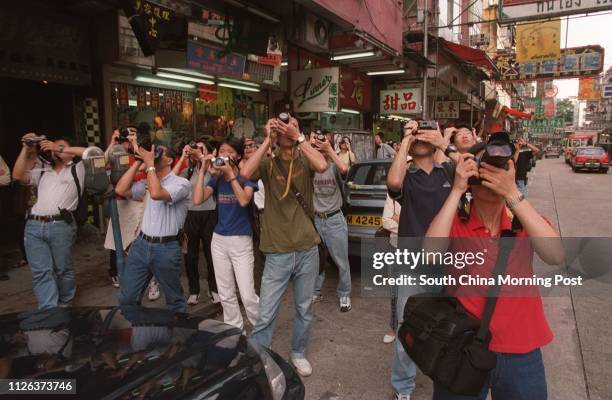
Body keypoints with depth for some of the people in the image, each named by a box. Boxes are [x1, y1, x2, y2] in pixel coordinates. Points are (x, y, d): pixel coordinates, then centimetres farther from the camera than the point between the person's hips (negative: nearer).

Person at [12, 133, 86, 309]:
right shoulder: (42, 172, 25)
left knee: (63, 269, 6)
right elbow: (18, 176, 12)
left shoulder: (77, 169, 13)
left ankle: (65, 306, 22)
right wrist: (26, 150, 10)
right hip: (33, 225, 4)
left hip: (61, 225, -4)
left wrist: (60, 149, 0)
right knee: (40, 272, -1)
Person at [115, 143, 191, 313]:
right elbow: (121, 190, 1)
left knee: (174, 298, 12)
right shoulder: (147, 183, 13)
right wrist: (138, 162, 1)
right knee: (127, 298, 11)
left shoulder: (181, 183, -9)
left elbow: (157, 194, -25)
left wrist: (149, 163, -15)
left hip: (166, 248, -5)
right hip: (141, 244, 6)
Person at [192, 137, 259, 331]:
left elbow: (244, 200, -27)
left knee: (248, 295, -7)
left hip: (241, 241, -4)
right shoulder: (216, 179, 4)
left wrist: (230, 173, -25)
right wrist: (203, 170, -11)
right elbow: (197, 200, -10)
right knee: (226, 294, 13)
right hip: (219, 240, 5)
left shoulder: (246, 177, -7)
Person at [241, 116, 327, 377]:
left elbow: (322, 166, -23)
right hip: (277, 252, -1)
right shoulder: (268, 163, -2)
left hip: (307, 249, 2)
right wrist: (267, 140, -18)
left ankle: (298, 353, 37)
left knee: (304, 309, 17)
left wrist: (299, 138, -20)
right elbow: (246, 173, -23)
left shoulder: (305, 161, 0)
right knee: (265, 315, 1)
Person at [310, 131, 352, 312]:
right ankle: (315, 292, 30)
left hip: (334, 219, -2)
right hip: (314, 219, 3)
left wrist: (329, 149, -30)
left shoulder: (334, 166, -8)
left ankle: (344, 295, 23)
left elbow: (344, 169, -30)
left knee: (341, 261, 6)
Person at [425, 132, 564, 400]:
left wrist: (512, 193, -27)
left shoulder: (525, 220, -1)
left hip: (520, 352, 2)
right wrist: (456, 190, -25)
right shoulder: (454, 221, -7)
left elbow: (556, 256, -22)